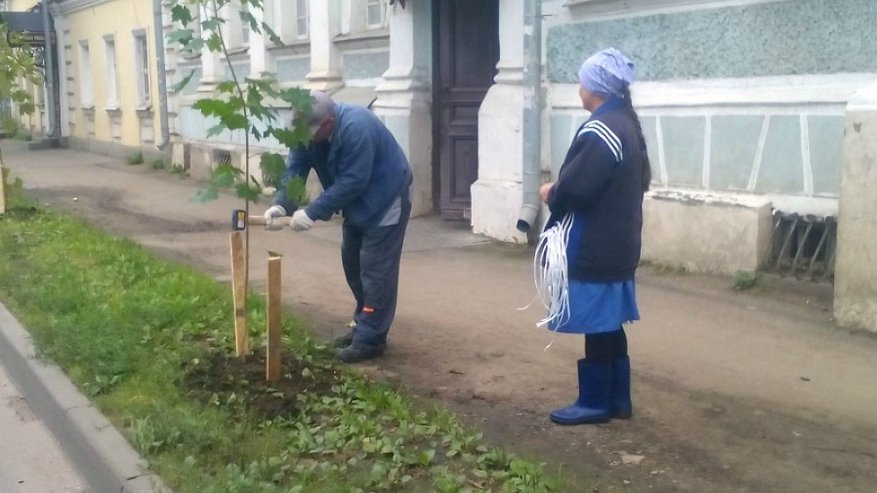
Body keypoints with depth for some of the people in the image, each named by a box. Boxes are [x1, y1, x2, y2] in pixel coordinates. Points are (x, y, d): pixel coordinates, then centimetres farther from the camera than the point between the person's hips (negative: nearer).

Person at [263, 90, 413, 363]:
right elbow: (295, 169, -11)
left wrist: (313, 212, -33)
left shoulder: (356, 128, -34)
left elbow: (351, 182, -34)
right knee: (353, 263, 13)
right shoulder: (310, 130, -9)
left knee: (375, 269, -9)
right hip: (358, 203, 9)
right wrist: (281, 203, -28)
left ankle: (370, 340, -4)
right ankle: (365, 326, 25)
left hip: (384, 200, -9)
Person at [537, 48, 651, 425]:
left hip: (593, 249, -10)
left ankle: (595, 402, 12)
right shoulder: (627, 124, 12)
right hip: (616, 244, 10)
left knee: (595, 325, 1)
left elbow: (575, 188, -27)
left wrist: (550, 194, -4)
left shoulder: (600, 131, -20)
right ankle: (618, 399, 24)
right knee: (609, 323, 16)